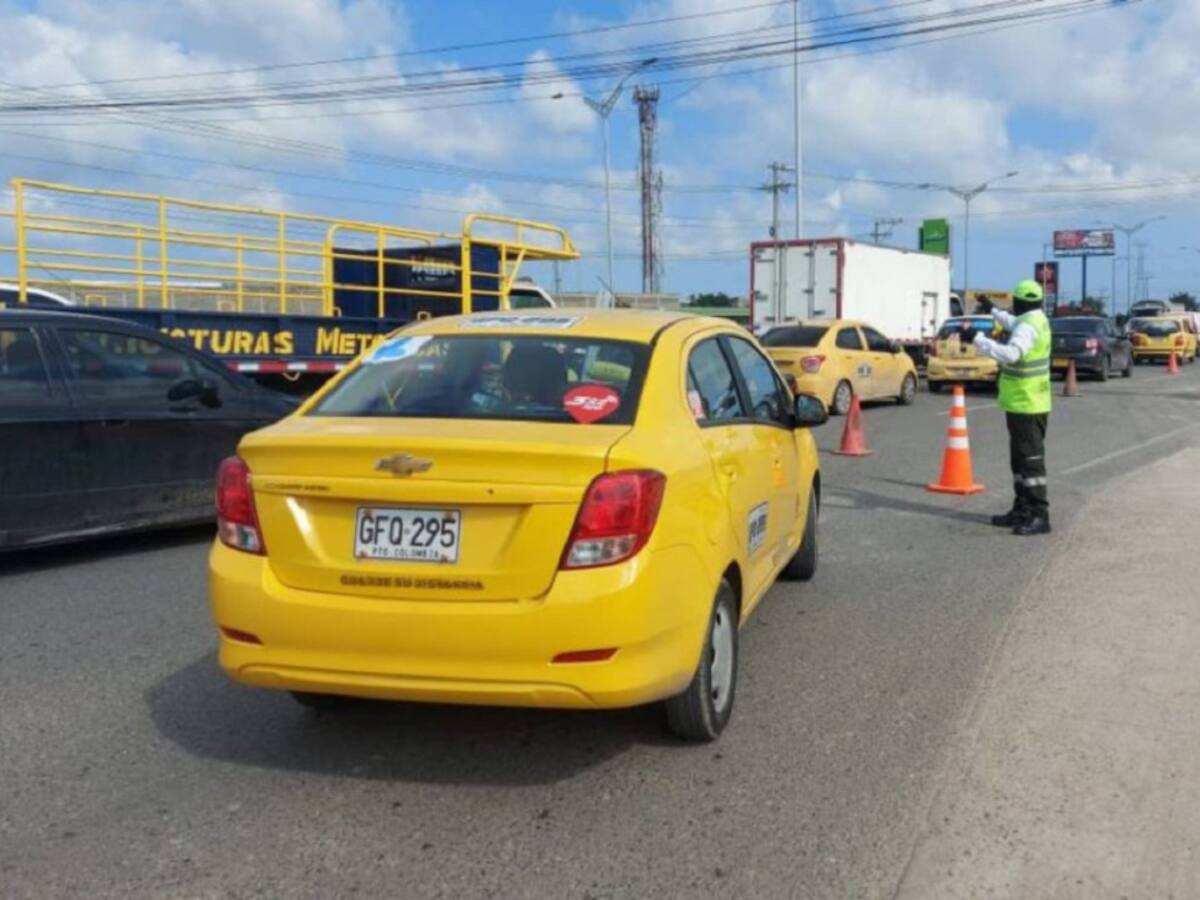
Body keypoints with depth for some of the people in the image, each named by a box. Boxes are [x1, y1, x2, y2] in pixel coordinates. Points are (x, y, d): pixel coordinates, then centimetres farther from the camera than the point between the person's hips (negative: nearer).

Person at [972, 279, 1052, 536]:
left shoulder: (1028, 326, -19)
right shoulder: (1036, 320, 12)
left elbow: (1011, 354, -34)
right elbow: (1013, 324, 36)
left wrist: (982, 342, -24)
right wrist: (993, 311, 40)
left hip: (1027, 406, -10)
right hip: (1025, 403, 10)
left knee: (1031, 460, -8)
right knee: (1021, 459, 16)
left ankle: (1039, 516, -7)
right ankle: (1022, 510, 24)